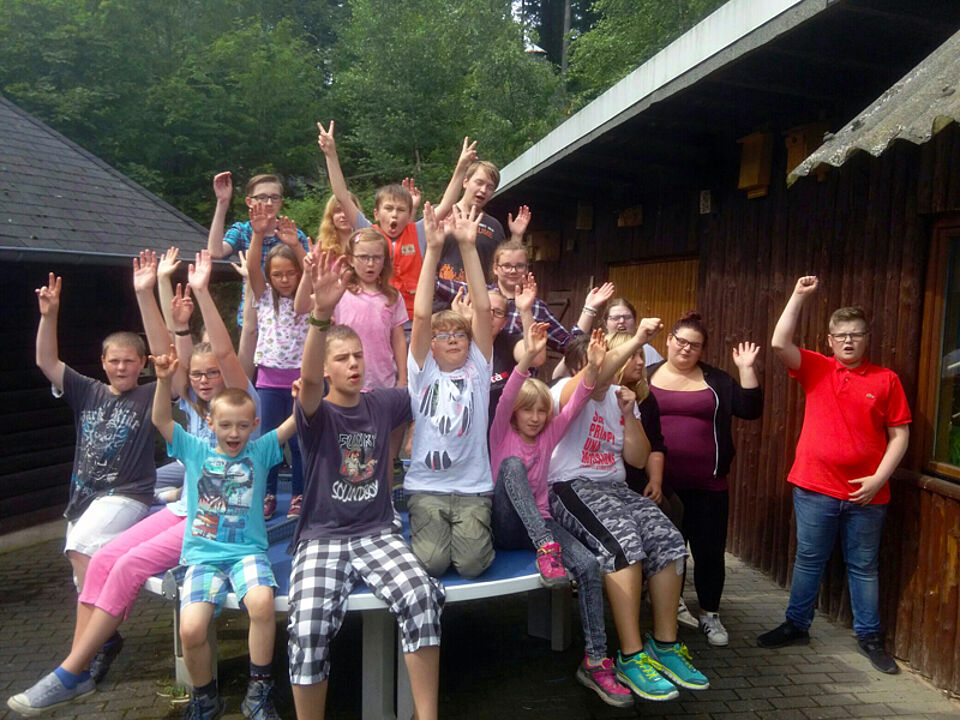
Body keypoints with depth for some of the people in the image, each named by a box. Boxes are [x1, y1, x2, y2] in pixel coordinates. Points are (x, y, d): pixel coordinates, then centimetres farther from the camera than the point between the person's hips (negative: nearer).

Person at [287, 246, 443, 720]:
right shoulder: (316, 414, -3)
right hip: (321, 538, -2)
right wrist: (321, 314, -45)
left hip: (378, 533, 2)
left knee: (422, 598, -27)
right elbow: (309, 381, -26)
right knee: (309, 627, -28)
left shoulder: (383, 404, 7)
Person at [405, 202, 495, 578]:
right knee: (432, 562, -18)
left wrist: (468, 246, -11)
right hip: (425, 487, 0)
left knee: (472, 563, -16)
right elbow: (421, 315, -9)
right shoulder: (423, 371, 4)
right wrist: (433, 249, -16)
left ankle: (467, 531, 16)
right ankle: (428, 531, 15)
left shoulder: (477, 369, 6)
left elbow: (483, 309, -4)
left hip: (473, 487, 1)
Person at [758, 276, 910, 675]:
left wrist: (878, 479, -9)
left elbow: (899, 435, 0)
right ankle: (796, 624, 25)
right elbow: (779, 343, -11)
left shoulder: (886, 379, 0)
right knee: (809, 560, 12)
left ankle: (870, 637, 26)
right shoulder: (816, 369, 3)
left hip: (866, 493, 0)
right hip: (815, 488, 1)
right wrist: (799, 296, -11)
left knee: (863, 566, 12)